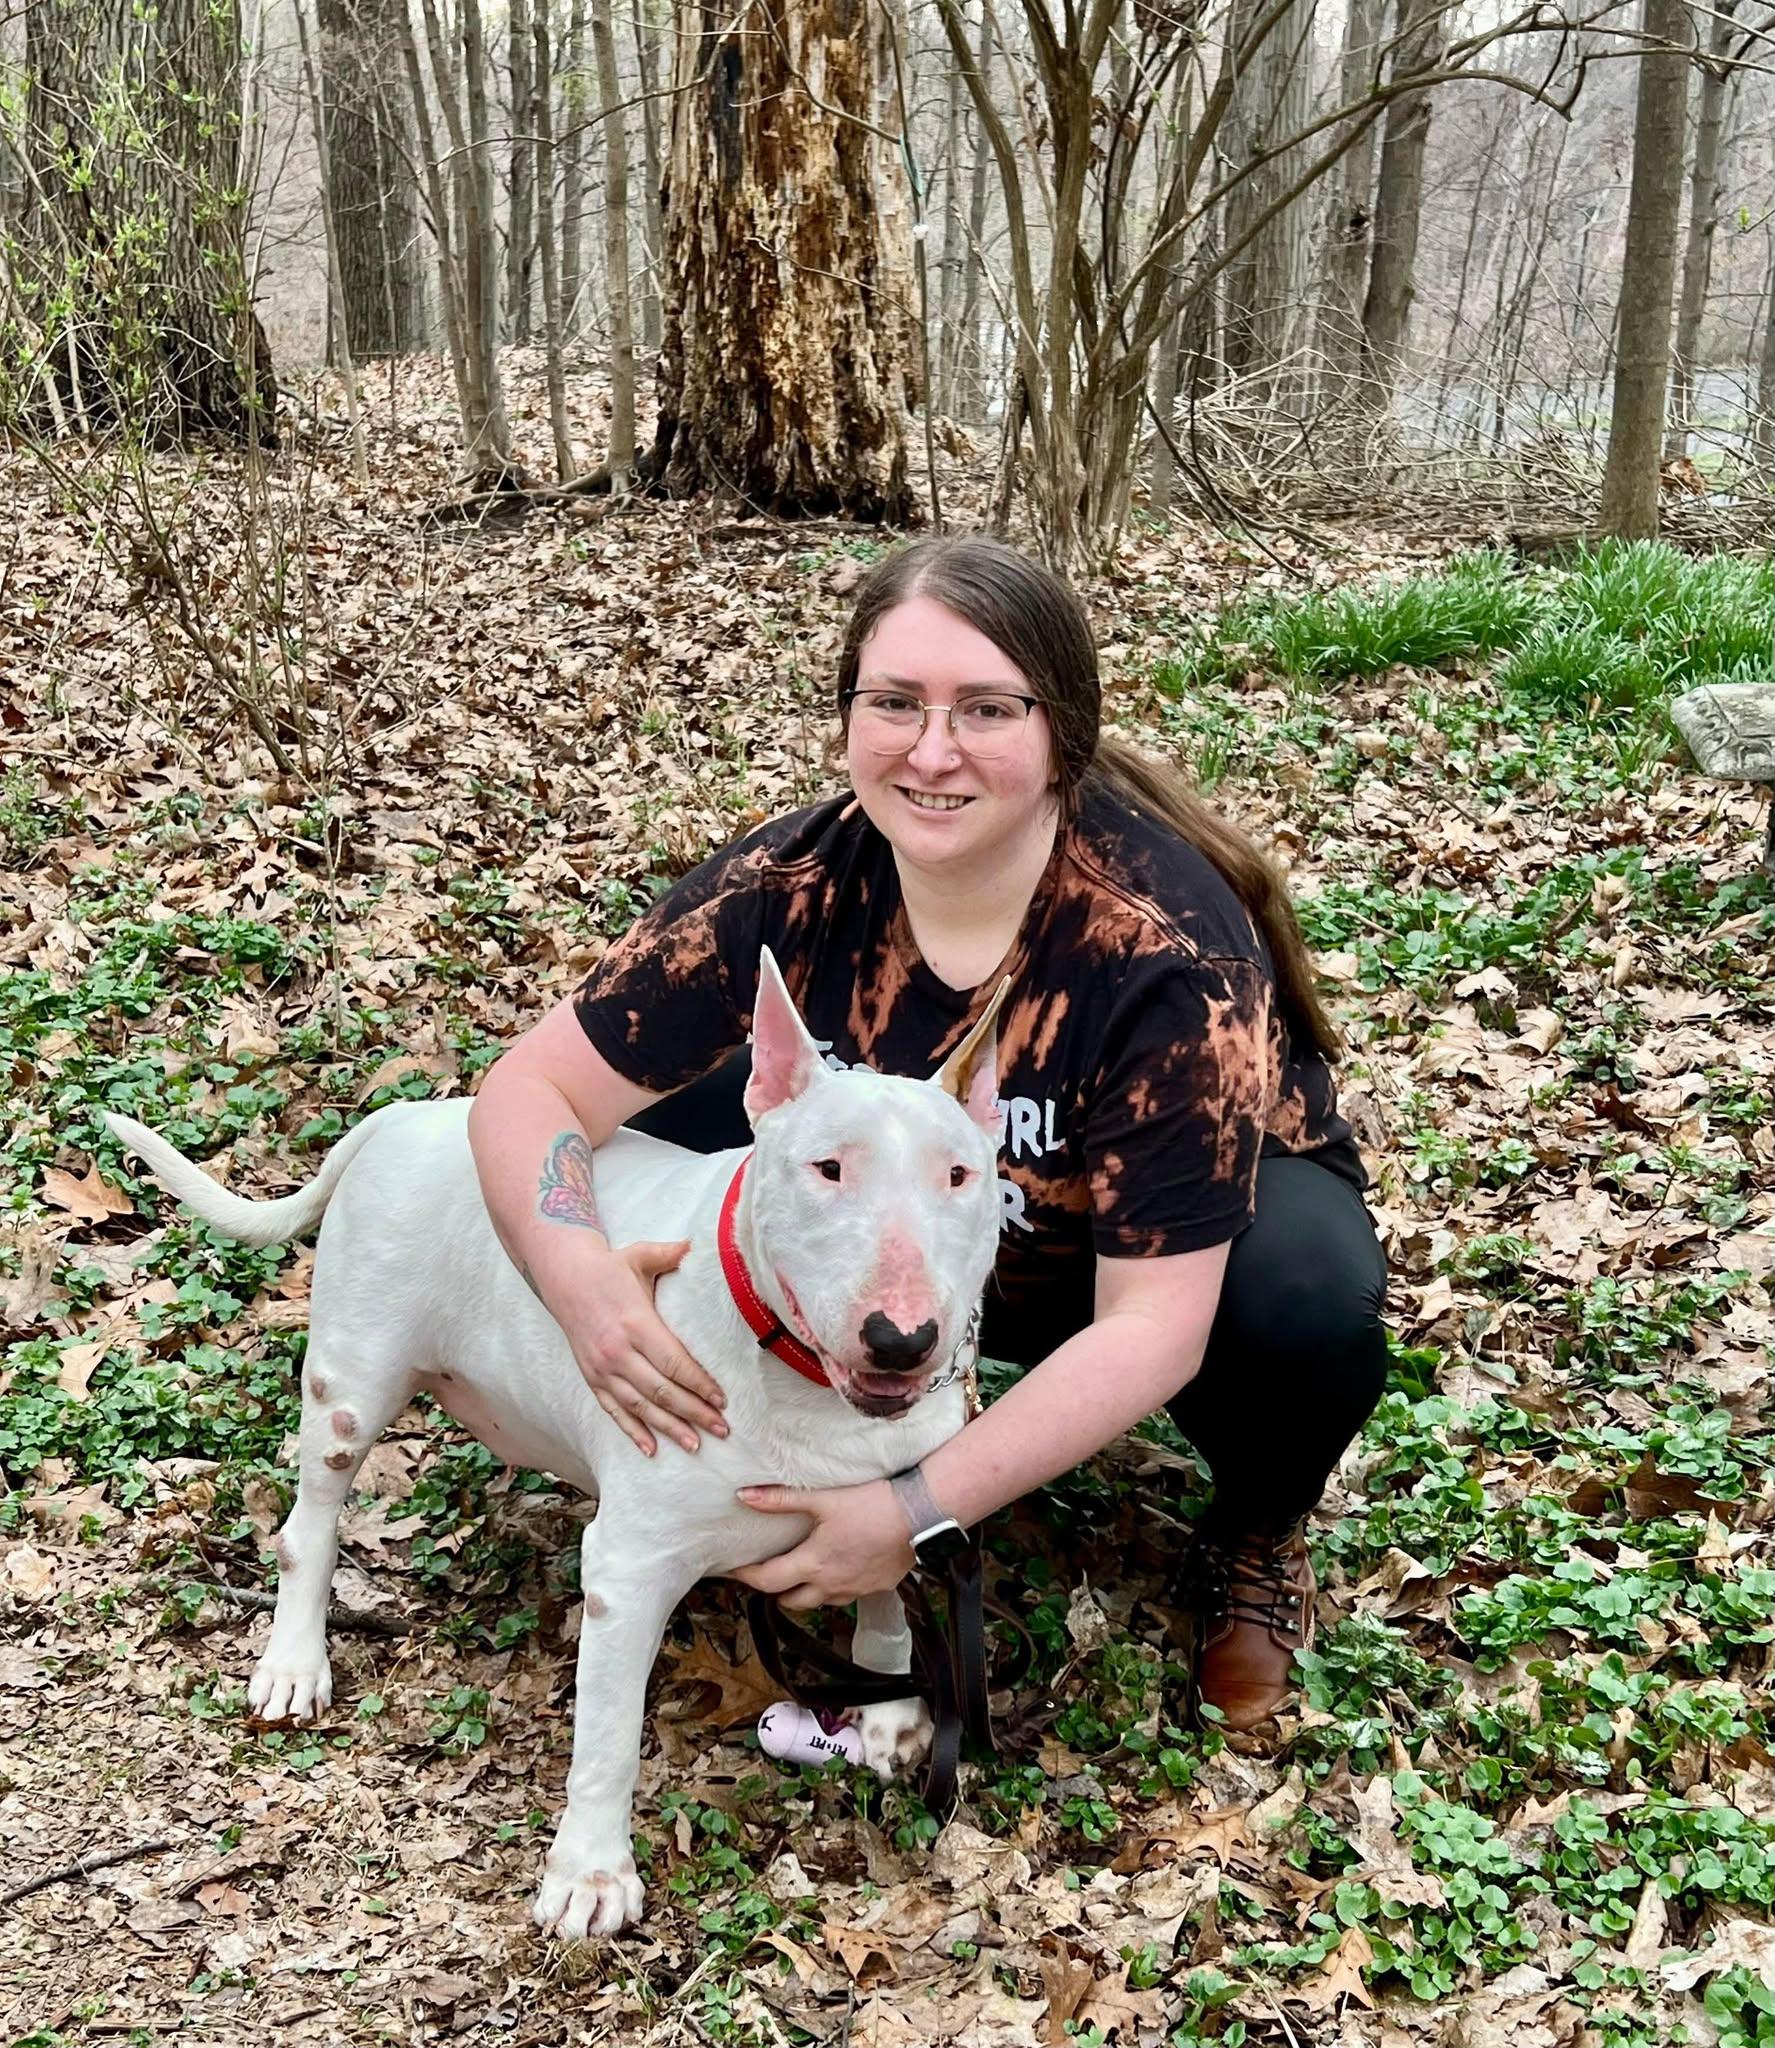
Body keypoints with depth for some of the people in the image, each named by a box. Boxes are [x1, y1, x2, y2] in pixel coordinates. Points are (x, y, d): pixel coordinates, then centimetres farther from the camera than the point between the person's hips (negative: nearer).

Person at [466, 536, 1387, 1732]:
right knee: (662, 1144, -19)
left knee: (1306, 1304, -37)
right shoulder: (795, 886, -24)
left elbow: (1150, 1324, -34)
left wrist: (922, 1510, -40)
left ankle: (1257, 1534, -2)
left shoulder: (1165, 948, -34)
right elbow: (530, 1091, -20)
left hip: (1192, 1233, -3)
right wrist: (580, 1274, -40)